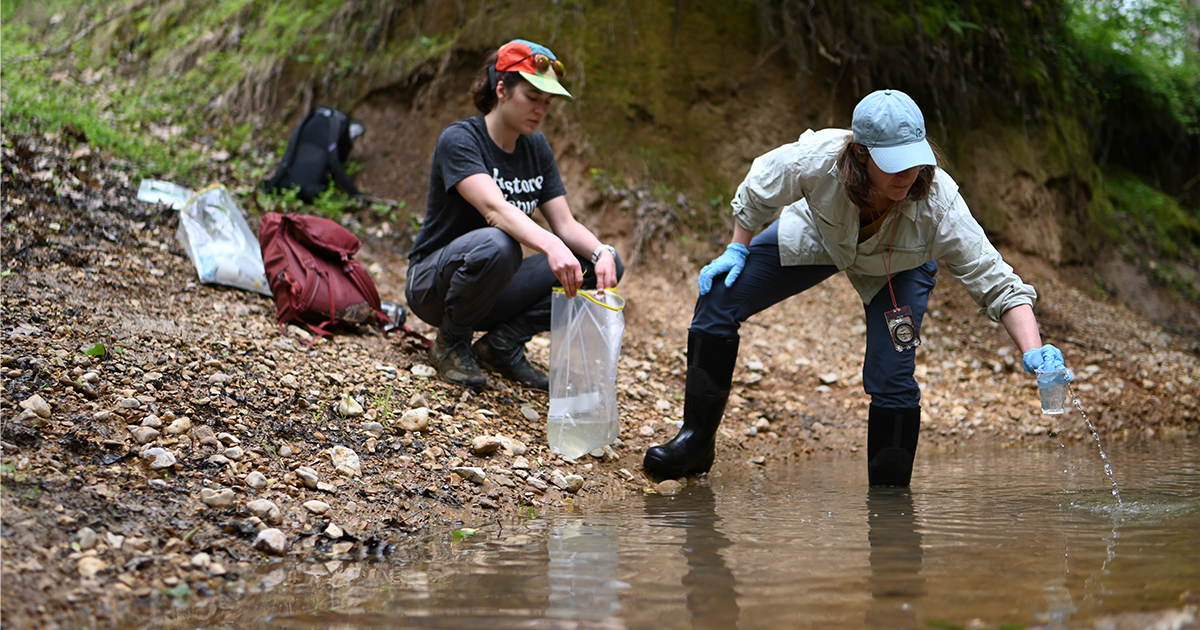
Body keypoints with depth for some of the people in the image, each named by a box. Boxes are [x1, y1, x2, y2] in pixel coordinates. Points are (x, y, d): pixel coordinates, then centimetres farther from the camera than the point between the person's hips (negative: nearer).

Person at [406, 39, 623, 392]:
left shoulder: (536, 147, 5)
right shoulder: (459, 139, -17)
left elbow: (565, 223, 0)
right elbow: (494, 209, -34)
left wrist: (602, 252, -23)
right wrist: (552, 246, -51)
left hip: (493, 291, 6)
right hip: (433, 282, -6)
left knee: (601, 266, -12)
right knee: (495, 244, -40)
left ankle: (504, 343, -3)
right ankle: (451, 343, -13)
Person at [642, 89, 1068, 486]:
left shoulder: (938, 204, -41)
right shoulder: (817, 159, -40)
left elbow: (997, 283, -36)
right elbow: (759, 189, -15)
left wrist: (1034, 351, -49)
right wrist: (737, 249, -9)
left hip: (898, 267, -2)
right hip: (818, 235, 2)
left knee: (891, 382, -17)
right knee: (718, 298, -7)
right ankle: (697, 440, 9)